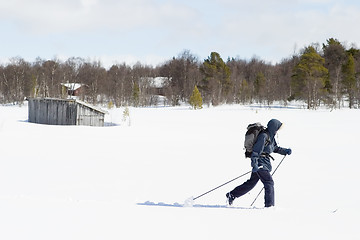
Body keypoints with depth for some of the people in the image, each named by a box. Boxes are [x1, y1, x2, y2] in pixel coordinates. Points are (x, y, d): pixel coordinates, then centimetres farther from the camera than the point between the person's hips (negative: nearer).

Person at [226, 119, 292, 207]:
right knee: (269, 182, -11)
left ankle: (232, 195, 25)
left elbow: (275, 148, 24)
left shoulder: (271, 136, 11)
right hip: (260, 162, -10)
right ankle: (269, 205, -9)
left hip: (265, 162, 10)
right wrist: (254, 164, -28)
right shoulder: (263, 136, -19)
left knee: (252, 182, 16)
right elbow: (256, 150, -22)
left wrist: (285, 151, 12)